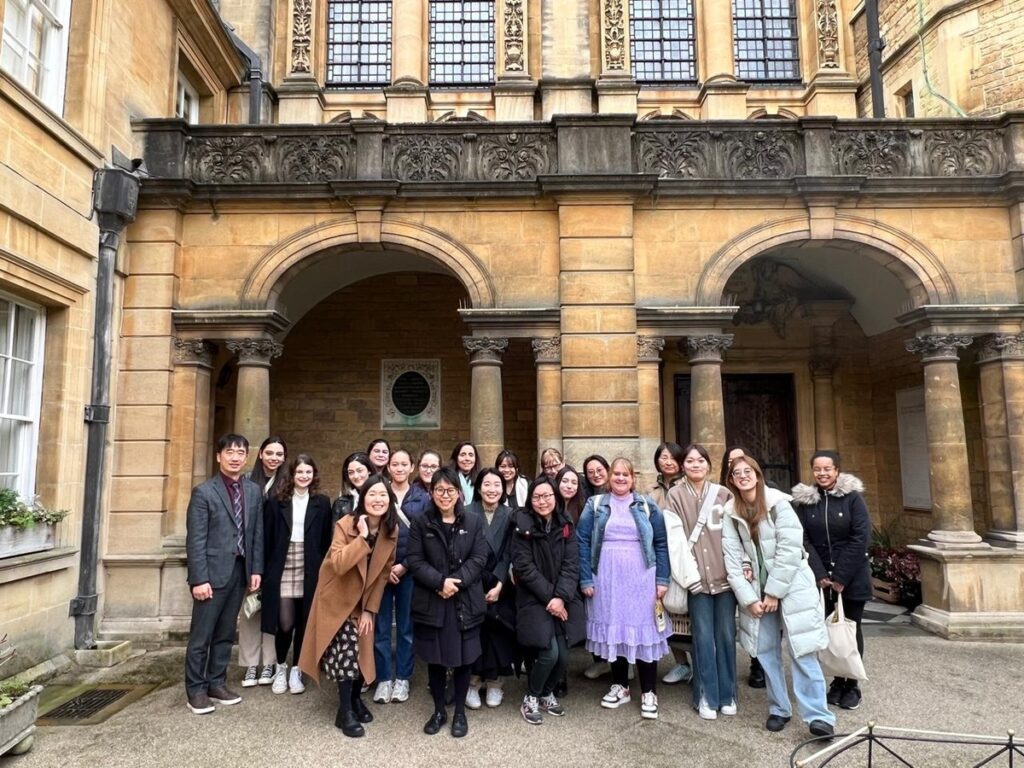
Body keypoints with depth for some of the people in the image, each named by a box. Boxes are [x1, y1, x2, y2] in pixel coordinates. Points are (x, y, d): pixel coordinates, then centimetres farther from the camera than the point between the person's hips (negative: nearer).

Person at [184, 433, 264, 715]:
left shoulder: (254, 491, 7)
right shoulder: (203, 492, -7)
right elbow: (195, 540, -10)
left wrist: (256, 569, 4)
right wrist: (199, 579, -15)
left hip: (240, 571, 5)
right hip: (213, 572, -5)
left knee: (225, 634, 14)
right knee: (201, 636, 4)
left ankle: (217, 684, 26)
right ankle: (196, 690, 17)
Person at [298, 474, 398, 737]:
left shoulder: (391, 530, -10)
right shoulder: (345, 524, -23)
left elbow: (383, 573, -4)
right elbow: (338, 565, -34)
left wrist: (370, 609, -5)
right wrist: (362, 538, -38)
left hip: (365, 600, 4)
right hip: (339, 598, -4)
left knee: (362, 651, 8)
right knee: (347, 649, -10)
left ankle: (356, 698, 33)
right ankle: (345, 712, 6)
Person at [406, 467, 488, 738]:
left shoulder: (474, 522, 3)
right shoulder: (420, 524, 2)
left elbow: (479, 559, -5)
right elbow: (414, 561, -5)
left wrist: (456, 582, -17)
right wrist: (440, 582, -19)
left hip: (465, 602, 0)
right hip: (431, 602, 0)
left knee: (463, 658, 8)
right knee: (435, 658, 10)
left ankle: (460, 712, 26)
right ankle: (439, 710, 29)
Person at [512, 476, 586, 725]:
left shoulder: (566, 525, 3)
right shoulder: (523, 527, -7)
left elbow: (571, 565, -3)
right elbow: (524, 567, -11)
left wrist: (561, 597, -15)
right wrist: (548, 597, -14)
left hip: (563, 600, 4)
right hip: (534, 600, -3)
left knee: (563, 655, 0)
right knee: (549, 653, -13)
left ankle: (547, 693, 29)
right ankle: (530, 698, 14)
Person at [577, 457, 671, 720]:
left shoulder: (647, 506, 5)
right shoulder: (595, 505, 3)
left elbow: (661, 544, 3)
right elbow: (583, 542, 0)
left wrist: (662, 579, -4)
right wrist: (586, 579, -6)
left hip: (641, 578, 0)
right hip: (607, 579, 1)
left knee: (644, 629, 1)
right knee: (613, 629, 9)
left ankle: (648, 692, 14)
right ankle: (620, 686, 26)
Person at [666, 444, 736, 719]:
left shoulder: (723, 494, 7)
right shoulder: (675, 496, 1)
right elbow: (675, 537, -5)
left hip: (725, 575, 2)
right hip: (697, 577, -2)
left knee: (726, 636, 9)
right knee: (704, 638, 2)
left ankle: (727, 695, 22)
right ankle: (707, 697, 15)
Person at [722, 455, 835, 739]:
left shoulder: (778, 504, -10)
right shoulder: (730, 513, 1)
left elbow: (790, 550, -13)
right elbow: (732, 559, -1)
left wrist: (774, 593, -12)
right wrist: (748, 598, -8)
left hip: (790, 585, -4)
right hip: (757, 590, 4)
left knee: (801, 650, -7)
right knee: (766, 650, 8)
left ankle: (818, 715, 0)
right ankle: (779, 709, 22)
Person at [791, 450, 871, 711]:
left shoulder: (852, 497, -6)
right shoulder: (803, 500, 0)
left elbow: (861, 538, -11)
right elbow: (803, 540, -2)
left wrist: (841, 577, -13)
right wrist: (820, 574, -12)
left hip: (851, 577, -2)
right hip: (820, 577, 2)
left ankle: (852, 684, 19)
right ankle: (838, 680, 18)